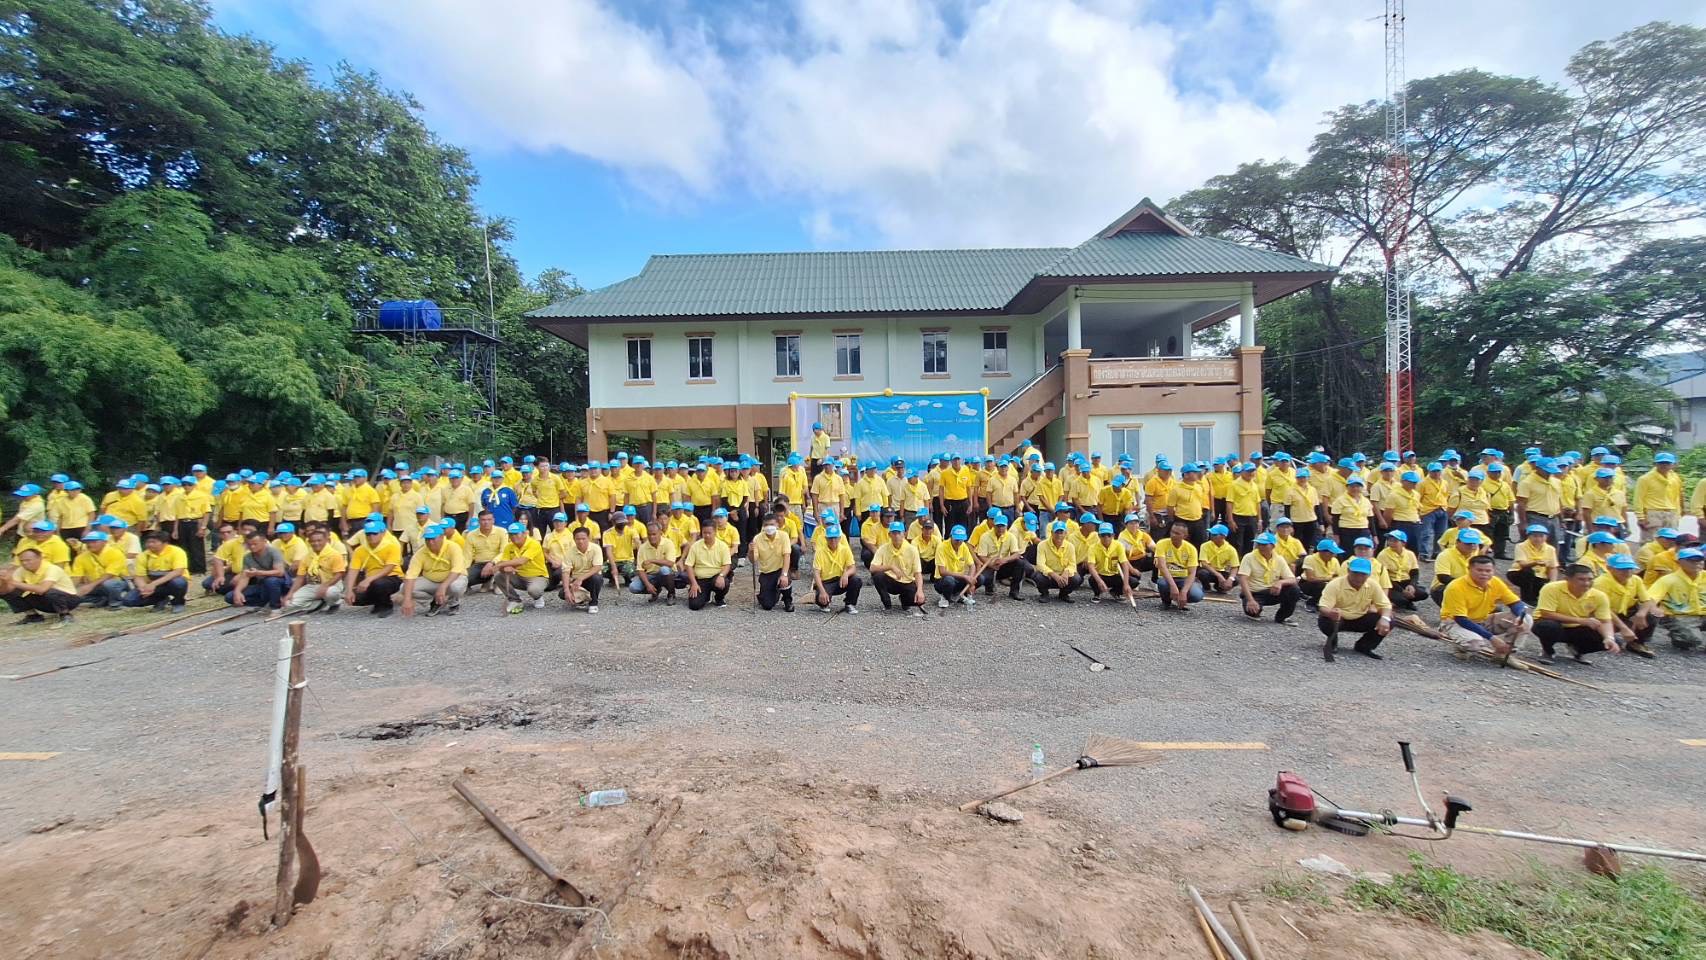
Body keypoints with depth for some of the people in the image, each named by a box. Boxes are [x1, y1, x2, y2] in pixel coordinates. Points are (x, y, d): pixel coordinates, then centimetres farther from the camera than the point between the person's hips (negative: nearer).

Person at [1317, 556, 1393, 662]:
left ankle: (1363, 646, 4)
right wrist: (1330, 613, -57)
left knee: (1387, 623, -19)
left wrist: (1385, 618, -31)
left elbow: (1385, 605, -8)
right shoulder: (1335, 584, -25)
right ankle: (1332, 643, 0)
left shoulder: (1373, 585, -12)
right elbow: (1323, 608, -32)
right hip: (1338, 619, -3)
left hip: (1360, 620, 4)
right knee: (1325, 620, -36)